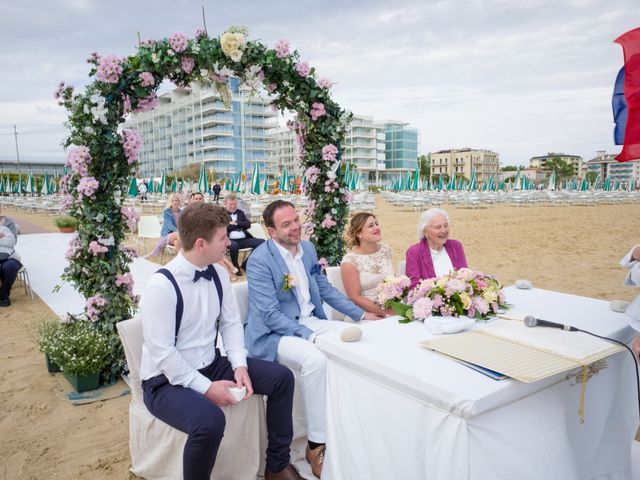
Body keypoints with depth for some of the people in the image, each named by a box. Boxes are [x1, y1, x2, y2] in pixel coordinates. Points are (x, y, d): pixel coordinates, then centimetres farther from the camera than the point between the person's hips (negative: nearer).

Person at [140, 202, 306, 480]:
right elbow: (162, 353, -23)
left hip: (211, 365, 7)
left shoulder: (217, 273, -2)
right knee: (210, 421, -36)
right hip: (167, 380, -7)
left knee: (282, 378, -2)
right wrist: (206, 387, -22)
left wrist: (240, 366, -10)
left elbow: (231, 323, 4)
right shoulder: (161, 286, -24)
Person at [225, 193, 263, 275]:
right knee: (234, 245, -41)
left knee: (262, 242, -17)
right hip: (231, 240, -5)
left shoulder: (240, 212, 24)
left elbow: (248, 224, 10)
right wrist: (239, 225, -3)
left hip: (244, 239, 5)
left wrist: (236, 223, -4)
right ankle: (235, 266, -11)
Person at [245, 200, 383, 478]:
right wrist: (311, 337, -28)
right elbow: (270, 314, -21)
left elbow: (325, 289, 14)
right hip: (273, 332, -7)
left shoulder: (308, 248, 5)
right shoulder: (260, 260, -17)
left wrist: (362, 314, 8)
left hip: (309, 321, 7)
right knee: (315, 360, -33)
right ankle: (317, 445, -16)